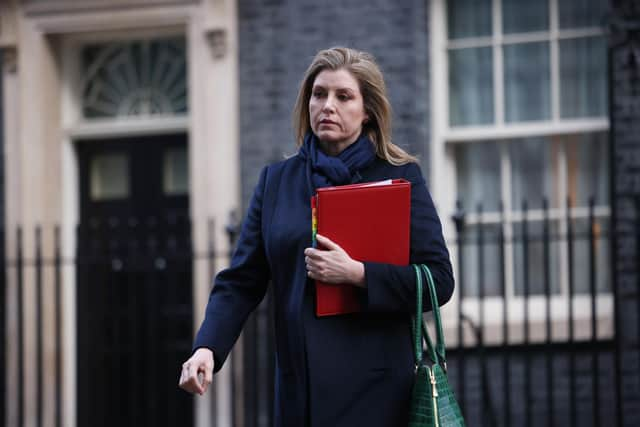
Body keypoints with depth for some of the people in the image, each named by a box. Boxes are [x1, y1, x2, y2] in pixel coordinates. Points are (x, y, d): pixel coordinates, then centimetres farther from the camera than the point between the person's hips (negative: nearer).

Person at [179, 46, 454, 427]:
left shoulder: (400, 178, 0)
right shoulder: (276, 181, 11)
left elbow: (439, 280, -6)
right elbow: (242, 281, 7)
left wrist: (356, 273, -17)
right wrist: (208, 348, -9)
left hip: (372, 389, -3)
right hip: (299, 389, 3)